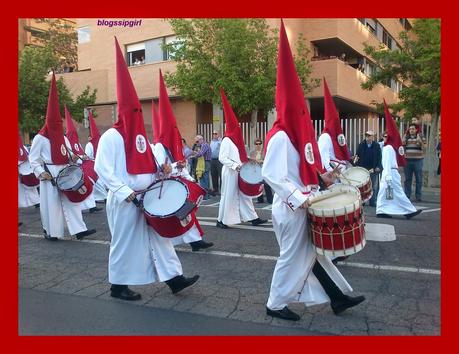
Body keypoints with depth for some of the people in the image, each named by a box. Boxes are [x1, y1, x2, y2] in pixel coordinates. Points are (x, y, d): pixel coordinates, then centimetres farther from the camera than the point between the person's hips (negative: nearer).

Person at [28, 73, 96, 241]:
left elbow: (69, 155, 18)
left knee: (71, 200, 1)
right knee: (51, 203, 1)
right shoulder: (40, 138, -5)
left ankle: (79, 229, 1)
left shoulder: (63, 137, 14)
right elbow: (32, 158, -5)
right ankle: (50, 231, 16)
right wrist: (40, 172, -16)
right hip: (49, 175, -5)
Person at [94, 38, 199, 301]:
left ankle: (174, 277, 16)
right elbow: (103, 169, -17)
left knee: (159, 237, 9)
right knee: (124, 243, 5)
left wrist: (162, 167, 0)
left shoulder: (140, 136, 13)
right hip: (124, 202, -7)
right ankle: (118, 286, 21)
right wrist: (125, 192, -22)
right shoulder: (111, 137, -11)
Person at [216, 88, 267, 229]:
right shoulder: (226, 140, -13)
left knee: (245, 195, 10)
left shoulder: (236, 140, 14)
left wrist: (247, 161, 9)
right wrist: (235, 166, -24)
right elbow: (222, 158, -19)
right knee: (228, 196, -2)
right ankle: (221, 220, 9)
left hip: (239, 173, 9)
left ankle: (253, 218, 15)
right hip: (230, 173, -9)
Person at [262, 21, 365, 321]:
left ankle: (337, 297, 30)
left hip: (300, 207, 9)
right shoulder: (281, 137, -19)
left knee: (311, 253, 17)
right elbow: (271, 175, -26)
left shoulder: (295, 134, 10)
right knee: (293, 257, 4)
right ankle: (275, 304, 21)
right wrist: (300, 199, -27)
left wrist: (321, 175, 9)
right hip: (290, 209, -9)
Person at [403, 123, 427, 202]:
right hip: (407, 160, 2)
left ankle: (419, 196, 6)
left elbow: (424, 147, -4)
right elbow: (402, 146, 9)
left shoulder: (420, 136, 3)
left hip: (418, 160, -2)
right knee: (407, 179, 6)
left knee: (419, 179, 1)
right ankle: (407, 196, 11)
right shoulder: (406, 136, 10)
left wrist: (420, 141, -21)